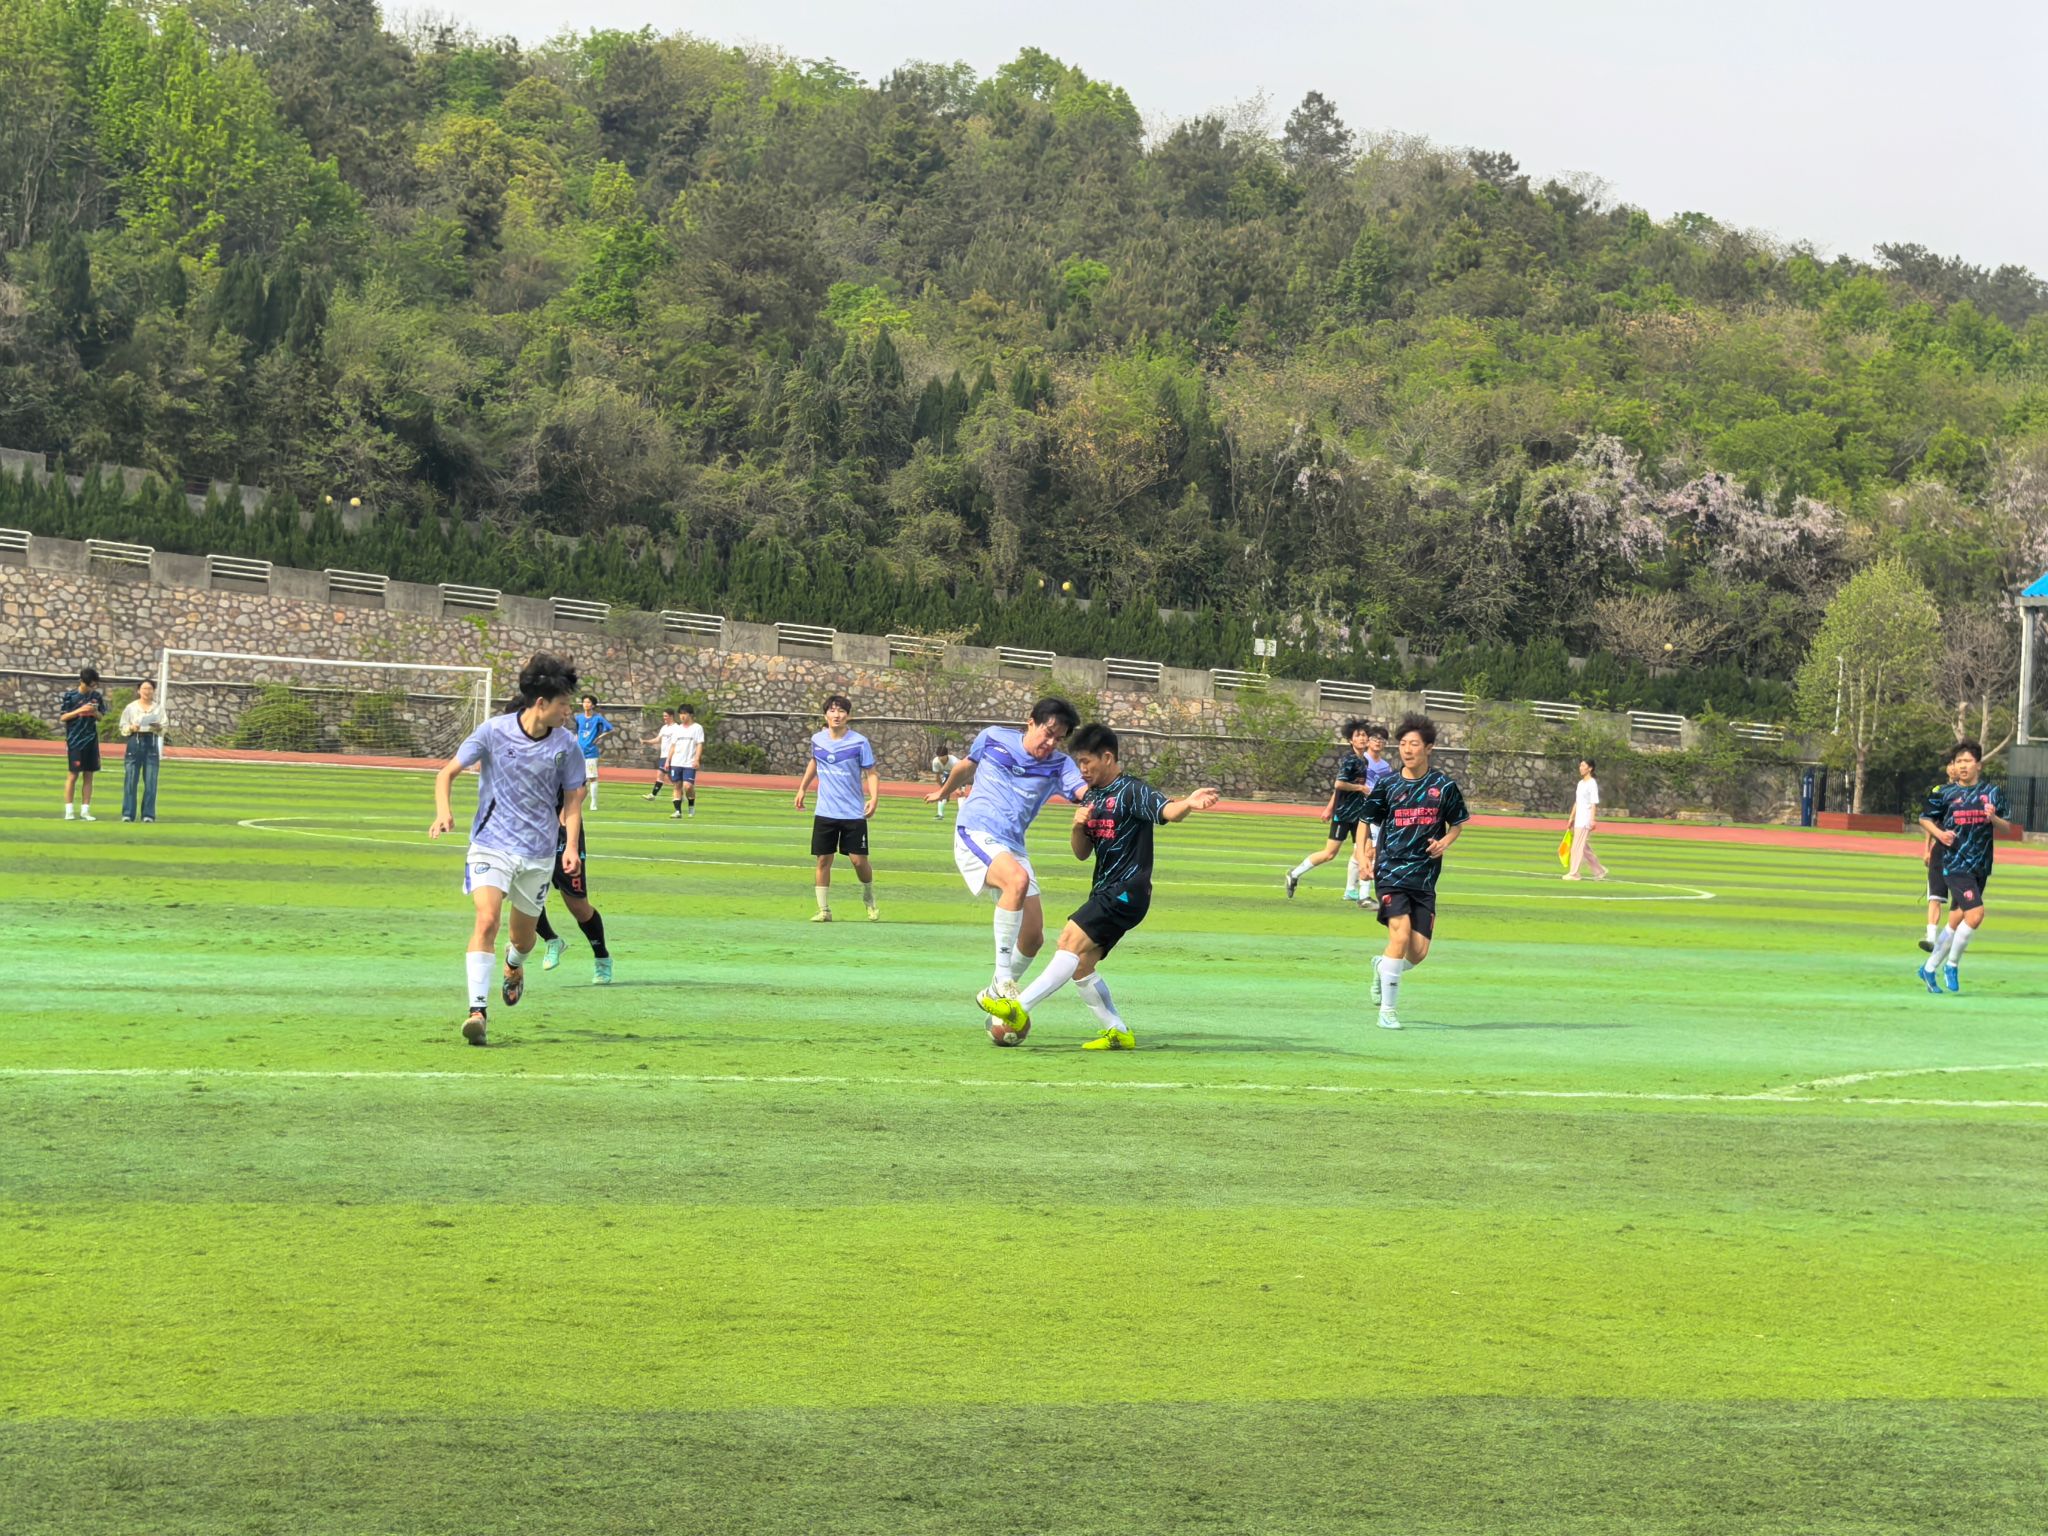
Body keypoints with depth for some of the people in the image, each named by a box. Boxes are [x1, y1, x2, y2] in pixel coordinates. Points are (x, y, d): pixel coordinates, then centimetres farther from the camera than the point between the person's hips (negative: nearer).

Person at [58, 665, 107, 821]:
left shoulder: (97, 696, 5)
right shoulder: (70, 695, -6)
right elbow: (62, 717, -5)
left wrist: (95, 713, -9)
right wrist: (79, 711, -17)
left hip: (91, 741, 4)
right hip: (75, 741, -4)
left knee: (88, 776, 5)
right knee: (73, 775, -2)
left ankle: (85, 810, 9)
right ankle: (68, 810, 3)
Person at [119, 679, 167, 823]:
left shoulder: (159, 708, 7)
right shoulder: (131, 707, 3)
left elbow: (163, 729, 8)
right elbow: (123, 727, 5)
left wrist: (159, 728, -14)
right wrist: (131, 728, -15)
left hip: (152, 743, 1)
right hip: (135, 743, -1)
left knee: (150, 781, 0)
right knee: (130, 780, -3)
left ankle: (148, 814, 5)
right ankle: (128, 813, 2)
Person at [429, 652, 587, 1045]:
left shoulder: (567, 745, -4)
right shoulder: (494, 731, -10)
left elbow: (572, 799, 7)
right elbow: (448, 772, -2)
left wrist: (571, 846, -7)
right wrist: (443, 812, -20)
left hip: (539, 853, 3)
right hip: (491, 844, -3)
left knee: (524, 935, 15)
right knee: (487, 920, -23)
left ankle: (514, 967, 52)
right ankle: (477, 1009, -23)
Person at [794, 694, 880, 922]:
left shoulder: (859, 742, -9)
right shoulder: (817, 739, 3)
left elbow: (871, 773, -5)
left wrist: (873, 798, -20)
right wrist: (802, 788, 22)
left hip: (854, 813, -3)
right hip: (825, 812, 3)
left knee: (859, 860, -4)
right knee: (823, 860, 1)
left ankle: (869, 900, 22)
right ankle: (823, 909, 9)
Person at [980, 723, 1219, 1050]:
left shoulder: (1132, 791, -9)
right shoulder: (1090, 797, 15)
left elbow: (1167, 811, -27)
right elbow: (1081, 853, 17)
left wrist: (1187, 804, -50)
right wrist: (1078, 826, -5)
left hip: (1127, 891, -9)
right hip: (1104, 891, 9)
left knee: (1071, 940, -20)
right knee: (1080, 966, 6)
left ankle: (1019, 1008, -22)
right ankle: (1118, 1032, 12)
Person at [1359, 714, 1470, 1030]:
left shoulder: (1445, 785, 3)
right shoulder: (1388, 785, 1)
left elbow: (1458, 823, 16)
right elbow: (1366, 821, 11)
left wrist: (1445, 842, -5)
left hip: (1425, 876, 2)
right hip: (1391, 871, -2)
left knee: (1419, 952, -1)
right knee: (1400, 934, -20)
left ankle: (1382, 967, 34)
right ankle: (1387, 1010, -9)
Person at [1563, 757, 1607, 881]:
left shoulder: (1592, 784, -9)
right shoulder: (1580, 783, 16)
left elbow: (1593, 803, -15)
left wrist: (1592, 820, -22)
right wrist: (1571, 819, 20)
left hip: (1585, 822, -9)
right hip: (1578, 821, 9)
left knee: (1577, 847, -9)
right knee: (1584, 848, 11)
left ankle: (1574, 873, -6)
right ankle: (1599, 871, 19)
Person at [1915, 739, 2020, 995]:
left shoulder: (1993, 792, 6)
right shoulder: (1945, 793, 1)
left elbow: (2008, 828, 7)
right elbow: (1925, 819, 12)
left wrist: (1994, 818, -15)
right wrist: (1939, 833, -7)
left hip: (1980, 866, 4)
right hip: (1955, 865, -4)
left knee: (1956, 922, 8)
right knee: (1975, 913, -19)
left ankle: (1929, 969, 24)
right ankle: (1952, 965, -2)